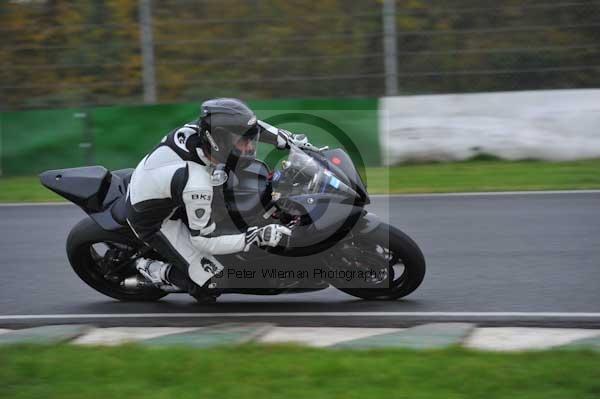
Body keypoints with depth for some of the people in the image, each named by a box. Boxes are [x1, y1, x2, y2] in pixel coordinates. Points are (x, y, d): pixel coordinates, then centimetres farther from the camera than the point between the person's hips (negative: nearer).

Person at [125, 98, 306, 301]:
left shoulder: (195, 129, -22)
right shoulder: (196, 184, -39)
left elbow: (244, 124, 0)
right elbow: (204, 241, -26)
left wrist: (289, 140, 2)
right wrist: (257, 238, -30)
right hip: (154, 223, -8)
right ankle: (149, 268, 8)